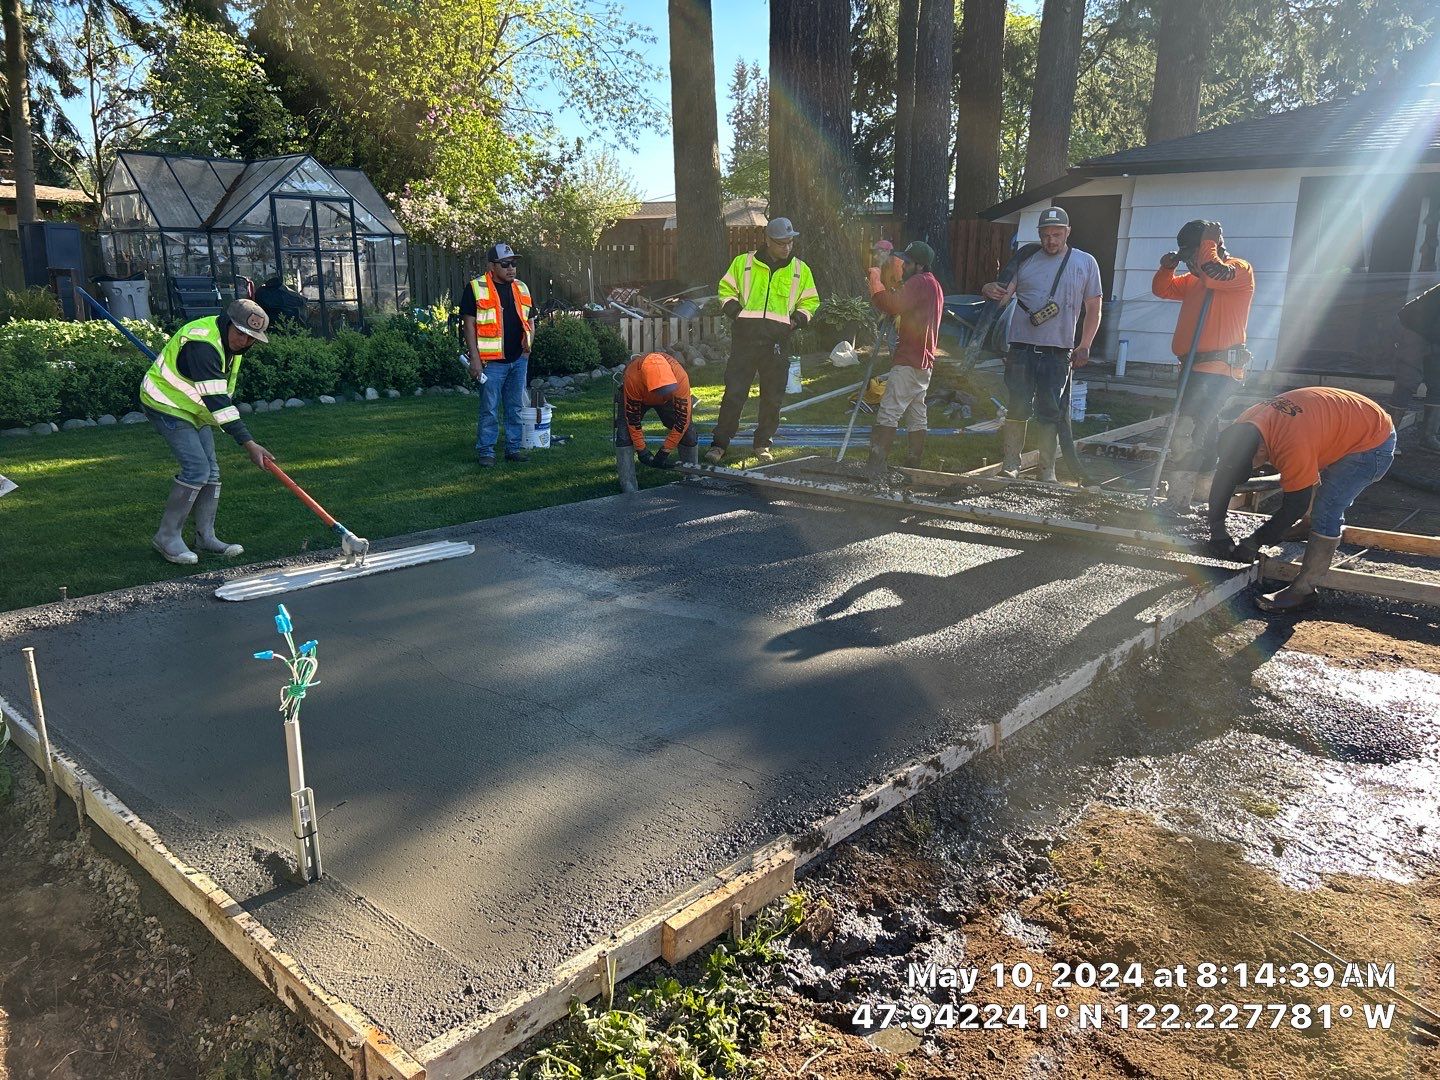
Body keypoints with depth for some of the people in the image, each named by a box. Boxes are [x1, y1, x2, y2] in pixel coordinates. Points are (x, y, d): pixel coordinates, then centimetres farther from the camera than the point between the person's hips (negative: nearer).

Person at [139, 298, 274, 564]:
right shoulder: (202, 344, -31)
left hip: (194, 409, 9)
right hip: (166, 405, -9)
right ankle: (167, 537, -7)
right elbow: (216, 400, -35)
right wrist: (248, 443, -38)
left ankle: (206, 536, 13)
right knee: (196, 469, -18)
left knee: (211, 472, 5)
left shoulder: (230, 339, 0)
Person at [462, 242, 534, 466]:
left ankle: (514, 448, 21)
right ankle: (485, 452, 7)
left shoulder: (522, 288, 13)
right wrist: (475, 358, -12)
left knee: (516, 407, 12)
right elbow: (469, 324, -7)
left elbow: (529, 322, 21)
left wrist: (527, 346, 6)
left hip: (519, 360, 6)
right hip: (492, 361, -5)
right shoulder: (476, 289, -5)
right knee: (489, 410, -2)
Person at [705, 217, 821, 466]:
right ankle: (720, 443, 5)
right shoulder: (743, 263, 6)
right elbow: (726, 290, 15)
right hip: (745, 336, -2)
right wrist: (736, 312, -3)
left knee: (772, 396, 6)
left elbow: (810, 301, 19)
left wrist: (796, 320, 0)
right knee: (734, 392, -4)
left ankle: (763, 444, 21)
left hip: (777, 342, 2)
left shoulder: (800, 270, 11)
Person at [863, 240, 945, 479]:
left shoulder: (919, 282, -10)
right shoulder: (934, 285, 23)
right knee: (916, 416, 10)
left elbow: (893, 305, -24)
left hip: (909, 362, -11)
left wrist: (876, 281, -12)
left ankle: (875, 466, -19)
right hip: (923, 361, 11)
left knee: (889, 412, -14)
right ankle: (913, 465, 13)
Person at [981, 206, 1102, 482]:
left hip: (1058, 351, 0)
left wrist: (1085, 345, 1)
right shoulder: (1026, 260, 10)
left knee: (1050, 412, 3)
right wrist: (991, 291, -18)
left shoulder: (1085, 262, 9)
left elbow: (1093, 308, 11)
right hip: (1022, 347, 0)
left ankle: (1047, 470, 11)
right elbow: (1004, 294, 7)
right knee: (1017, 407, 0)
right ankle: (1011, 464, 10)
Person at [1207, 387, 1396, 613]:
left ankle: (1302, 591, -12)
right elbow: (1223, 477, -8)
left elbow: (1295, 507, -27)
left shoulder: (1293, 446, -38)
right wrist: (1217, 530, -11)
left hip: (1374, 443, -9)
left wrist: (1256, 541, -19)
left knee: (1326, 513, -16)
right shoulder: (1243, 428, -15)